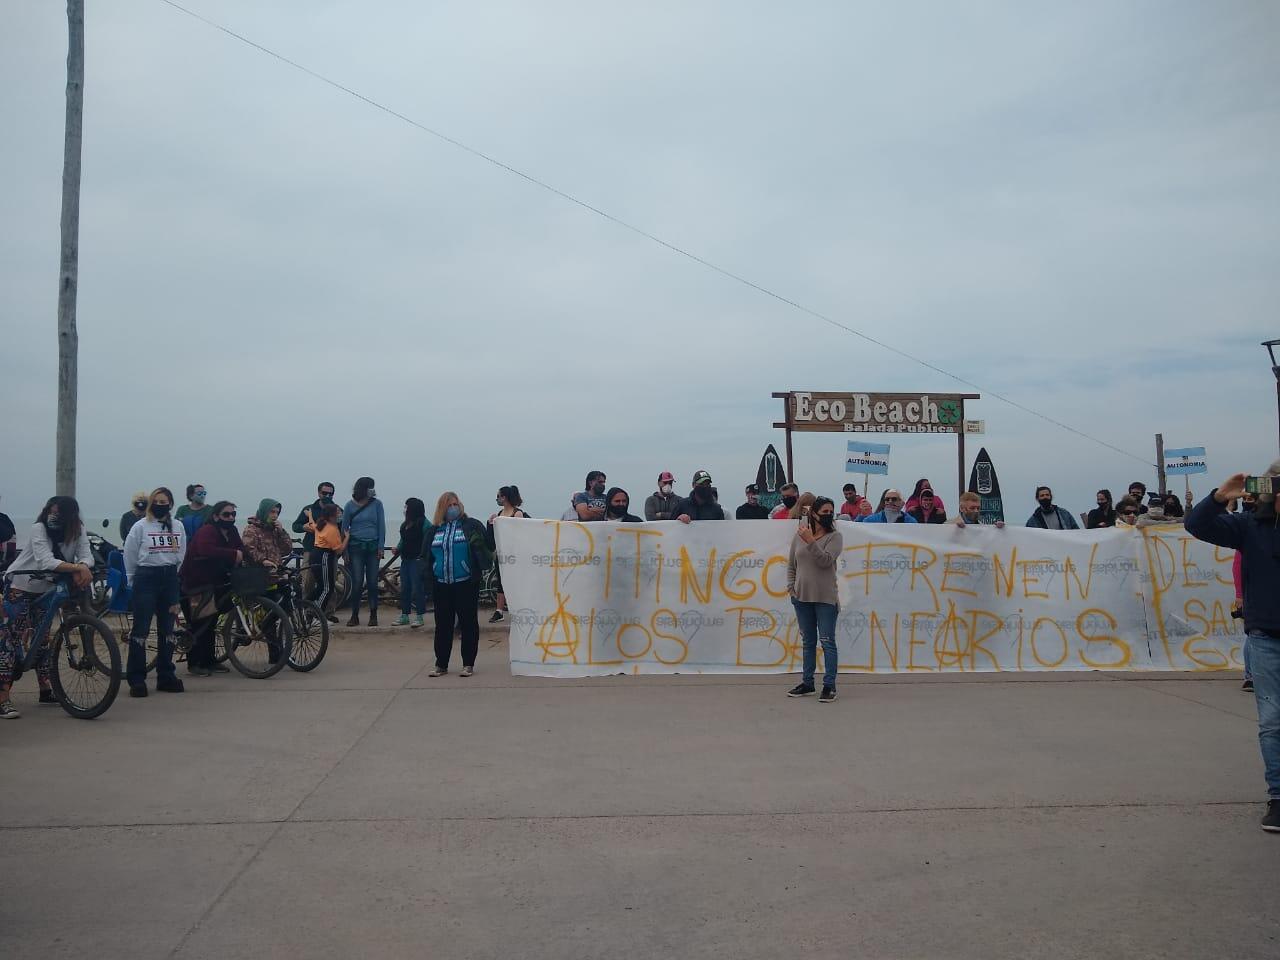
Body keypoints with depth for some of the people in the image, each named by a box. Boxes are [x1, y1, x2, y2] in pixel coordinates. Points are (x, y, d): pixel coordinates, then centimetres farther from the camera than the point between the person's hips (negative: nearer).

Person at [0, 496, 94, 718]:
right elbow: (46, 561, -35)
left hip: (45, 589, 6)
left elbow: (86, 556, -20)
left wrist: (82, 570, -42)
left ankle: (46, 690, 25)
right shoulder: (38, 528, -23)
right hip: (20, 586, -5)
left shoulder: (79, 531, -9)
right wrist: (78, 568, -44)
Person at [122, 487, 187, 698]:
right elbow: (129, 557, 4)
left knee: (167, 629, 9)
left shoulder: (178, 527, 9)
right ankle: (136, 679, 2)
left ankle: (166, 676, 16)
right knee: (140, 630, -3)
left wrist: (175, 580, 12)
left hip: (170, 579, 4)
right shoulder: (140, 526, -1)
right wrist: (134, 582, 7)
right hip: (146, 577, -4)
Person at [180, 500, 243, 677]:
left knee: (210, 623, 13)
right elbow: (207, 551, -40)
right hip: (192, 584, -8)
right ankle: (194, 664, 5)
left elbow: (242, 550, -2)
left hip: (211, 583, 8)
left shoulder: (231, 532, 4)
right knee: (198, 625, -5)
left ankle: (208, 661, 21)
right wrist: (233, 554, -37)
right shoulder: (207, 531, -21)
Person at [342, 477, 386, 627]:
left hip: (372, 547, 1)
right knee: (357, 582, -4)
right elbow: (344, 528, 6)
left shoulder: (376, 504, 2)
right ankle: (355, 616, 6)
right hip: (356, 547, -1)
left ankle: (373, 615, 9)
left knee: (372, 582, 1)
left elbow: (381, 526, 3)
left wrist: (381, 547, -3)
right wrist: (345, 551, 2)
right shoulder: (350, 505, 1)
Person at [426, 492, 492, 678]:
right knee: (442, 625, 9)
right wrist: (426, 575, 1)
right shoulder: (433, 530, 12)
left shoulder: (471, 525, 0)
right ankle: (441, 664, 17)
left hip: (466, 583, -4)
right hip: (441, 585, 4)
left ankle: (468, 664, 11)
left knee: (468, 624, 2)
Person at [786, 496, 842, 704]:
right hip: (802, 597, 4)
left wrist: (810, 542, -23)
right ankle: (807, 683, 22)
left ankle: (829, 685, 0)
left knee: (827, 641, -4)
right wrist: (791, 587, 4)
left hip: (825, 598, -4)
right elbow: (791, 564, 13)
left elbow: (826, 560, -18)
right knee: (807, 641, 13)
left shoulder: (834, 537, -3)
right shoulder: (799, 535, 5)